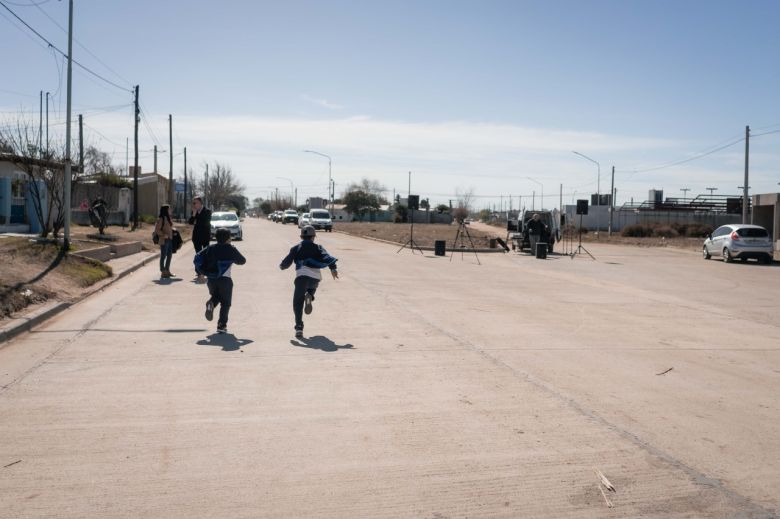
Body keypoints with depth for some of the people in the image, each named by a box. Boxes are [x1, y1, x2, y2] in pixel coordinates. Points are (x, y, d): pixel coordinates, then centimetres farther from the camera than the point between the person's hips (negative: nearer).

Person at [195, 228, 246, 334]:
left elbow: (197, 258, 3)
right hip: (225, 279, -3)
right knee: (225, 303, 6)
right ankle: (221, 326, -1)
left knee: (215, 296, 27)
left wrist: (200, 271, 11)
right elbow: (242, 261, 9)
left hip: (211, 279, 4)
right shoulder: (231, 249, -2)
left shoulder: (210, 248, 8)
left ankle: (211, 303, -7)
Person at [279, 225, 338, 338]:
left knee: (298, 302, 2)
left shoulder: (296, 248, 18)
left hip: (302, 275, -1)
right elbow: (326, 257, 0)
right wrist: (333, 268, -6)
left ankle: (299, 327, -14)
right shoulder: (317, 248, 18)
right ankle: (309, 296, -5)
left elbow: (286, 262, 13)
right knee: (311, 288, 33)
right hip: (316, 276, 2)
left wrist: (281, 266, 34)